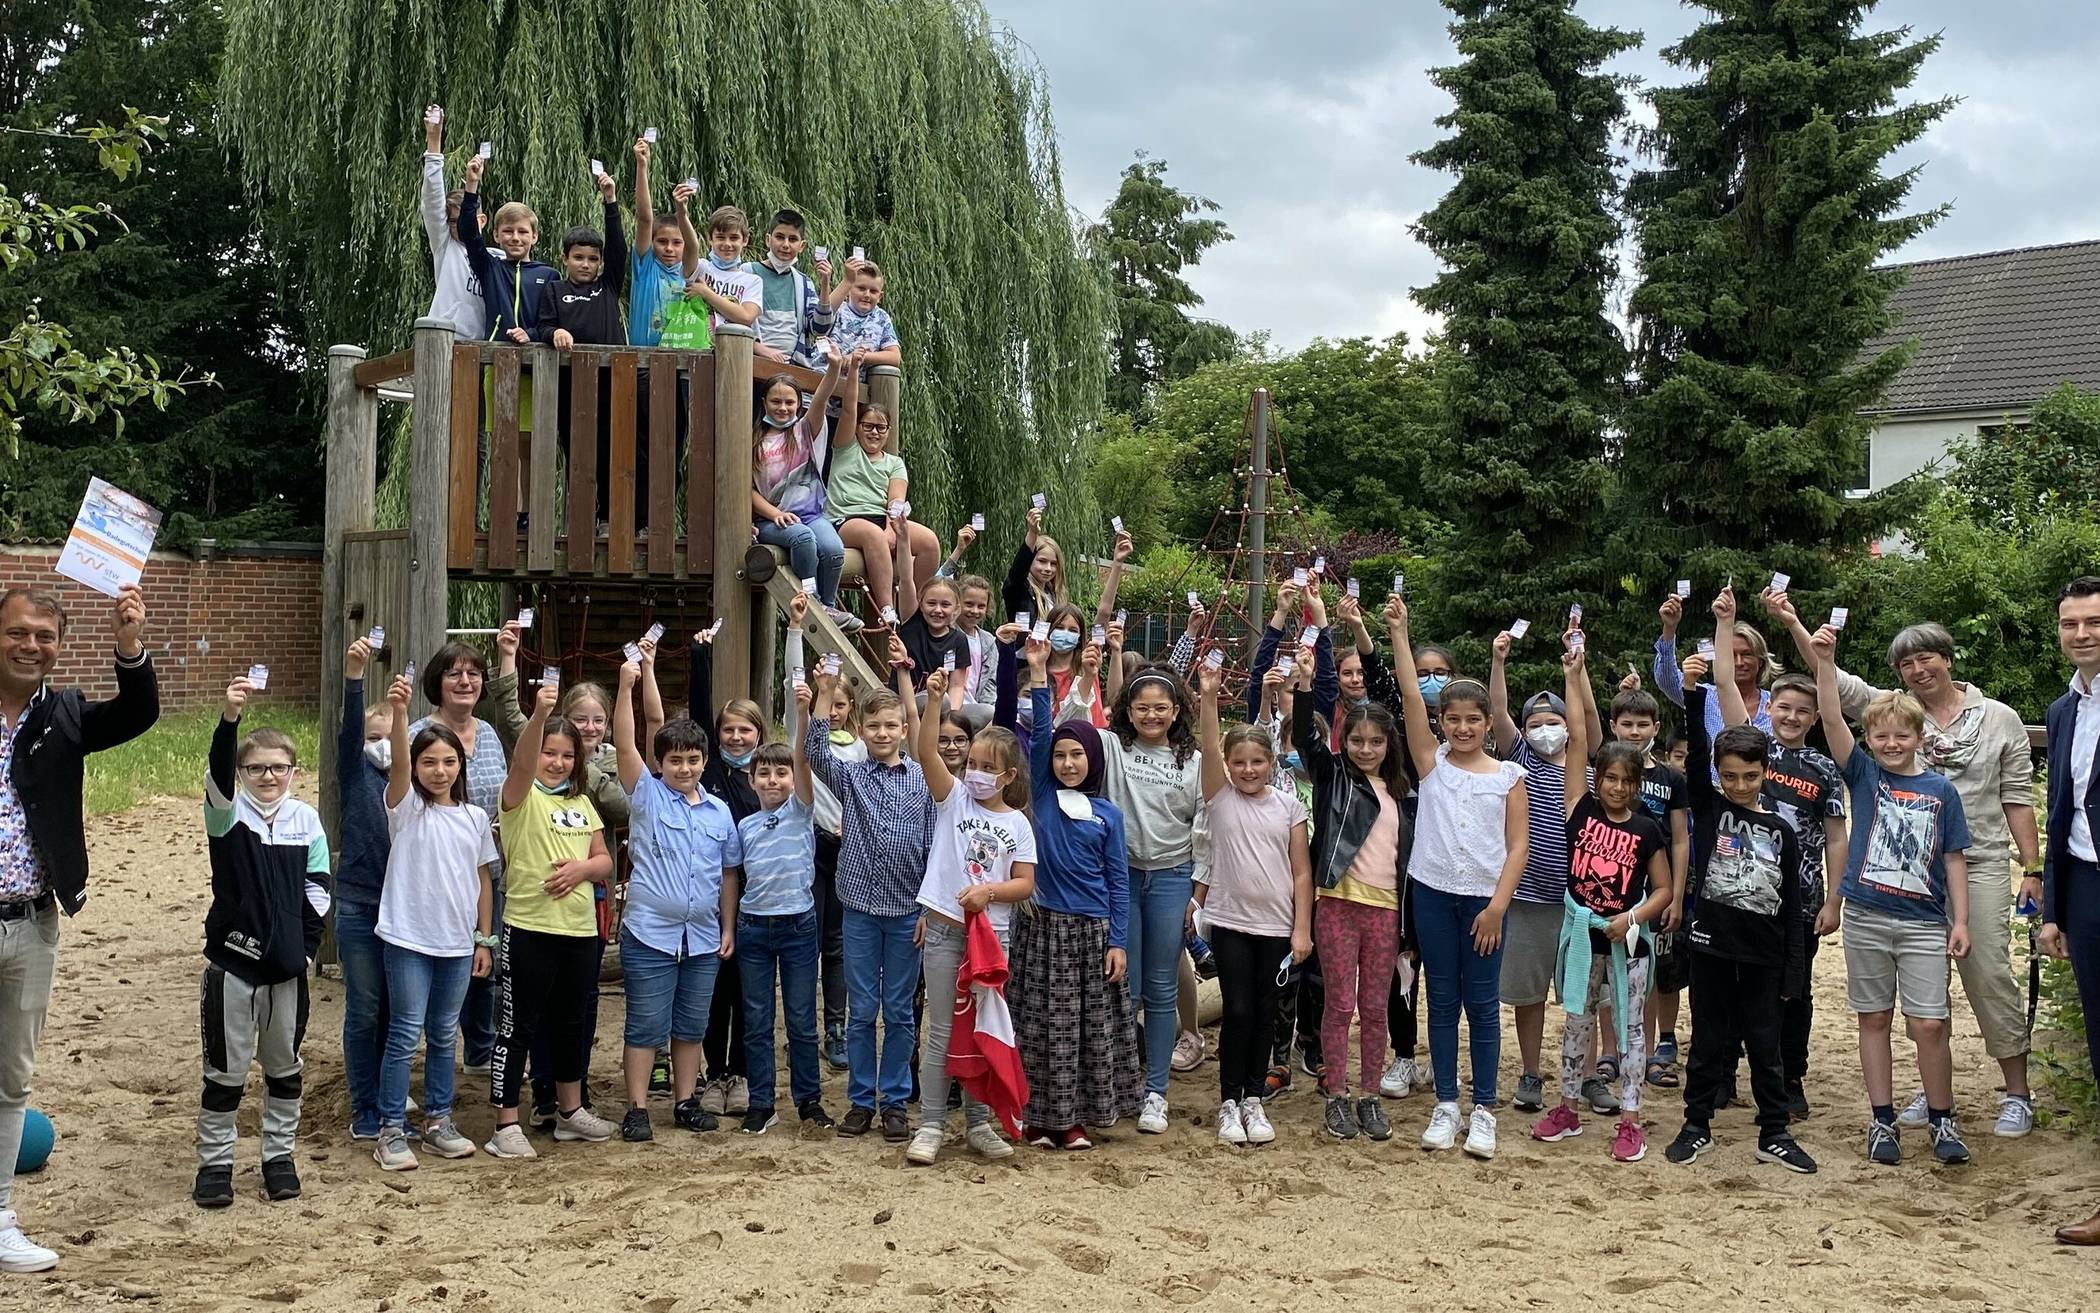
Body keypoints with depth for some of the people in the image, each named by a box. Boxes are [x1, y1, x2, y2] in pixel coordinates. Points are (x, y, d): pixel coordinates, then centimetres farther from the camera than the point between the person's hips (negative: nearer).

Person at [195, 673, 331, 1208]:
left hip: (288, 964, 3)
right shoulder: (228, 813, -6)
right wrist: (229, 717, -43)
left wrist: (308, 945, 0)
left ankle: (279, 1156, 25)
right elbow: (218, 774, -27)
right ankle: (215, 1163, 17)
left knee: (284, 1067, 12)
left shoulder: (306, 819, 3)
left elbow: (317, 887, 8)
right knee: (226, 1070, 5)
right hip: (232, 961, -3)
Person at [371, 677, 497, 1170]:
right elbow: (397, 763, -24)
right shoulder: (406, 807, -5)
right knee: (405, 1036, -2)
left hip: (458, 943, 4)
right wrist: (399, 711, -41)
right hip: (409, 938, -4)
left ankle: (438, 1121, 24)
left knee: (444, 1036, 13)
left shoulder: (475, 817, 7)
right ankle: (391, 1130, 6)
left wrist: (484, 938, 9)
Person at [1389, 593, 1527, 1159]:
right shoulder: (1432, 763, 3)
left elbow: (1518, 846, 0)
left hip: (1483, 899, -1)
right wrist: (1398, 633, -12)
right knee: (1442, 1000, 8)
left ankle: (1483, 1109, 11)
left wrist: (1497, 905, -9)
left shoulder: (1507, 776, 2)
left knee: (1482, 1003, 4)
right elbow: (1412, 696, -6)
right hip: (1434, 893, 1)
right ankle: (1445, 1103, 15)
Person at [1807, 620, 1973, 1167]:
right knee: (1874, 1019, 7)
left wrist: (1960, 920, 0)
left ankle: (1942, 1120, 14)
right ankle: (1882, 1120, 17)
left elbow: (1954, 858, 6)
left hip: (1923, 922, 0)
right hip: (1865, 918, 1)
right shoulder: (1864, 774, 2)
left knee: (1929, 1024, -3)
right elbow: (1831, 719, -11)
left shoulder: (1940, 789, 3)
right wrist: (1825, 661, -24)